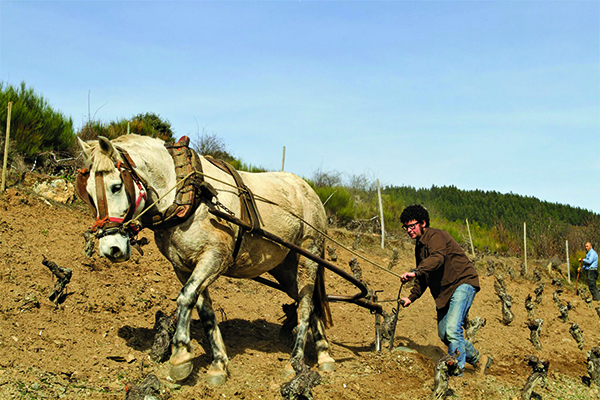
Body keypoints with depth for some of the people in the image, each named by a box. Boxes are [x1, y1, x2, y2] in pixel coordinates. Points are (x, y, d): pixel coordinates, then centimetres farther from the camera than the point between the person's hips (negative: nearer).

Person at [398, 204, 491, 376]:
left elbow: (438, 258, -35)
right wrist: (411, 297, 15)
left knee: (452, 330, -21)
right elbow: (423, 278, 26)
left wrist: (415, 272, -47)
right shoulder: (419, 246, 17)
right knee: (444, 334, 10)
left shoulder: (436, 236, -13)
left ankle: (455, 372, -16)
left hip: (462, 283, -10)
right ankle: (478, 359, 26)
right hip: (444, 291, 10)